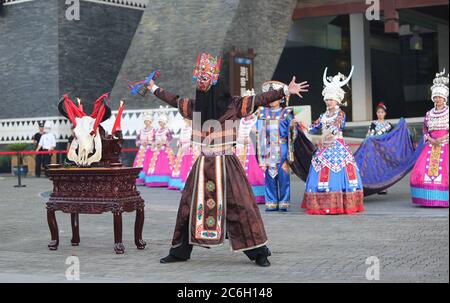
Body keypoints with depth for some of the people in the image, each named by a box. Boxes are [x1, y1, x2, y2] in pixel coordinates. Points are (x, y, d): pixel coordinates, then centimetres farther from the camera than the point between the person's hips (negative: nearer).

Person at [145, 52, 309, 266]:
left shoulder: (232, 105, -7)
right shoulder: (195, 106, 6)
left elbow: (260, 99, -14)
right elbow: (174, 100, 23)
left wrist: (286, 91, -22)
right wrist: (154, 89, 36)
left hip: (226, 165, -4)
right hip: (203, 165, 5)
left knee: (239, 205, -8)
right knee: (189, 205, 7)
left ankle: (258, 252, 1)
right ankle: (180, 251, 20)